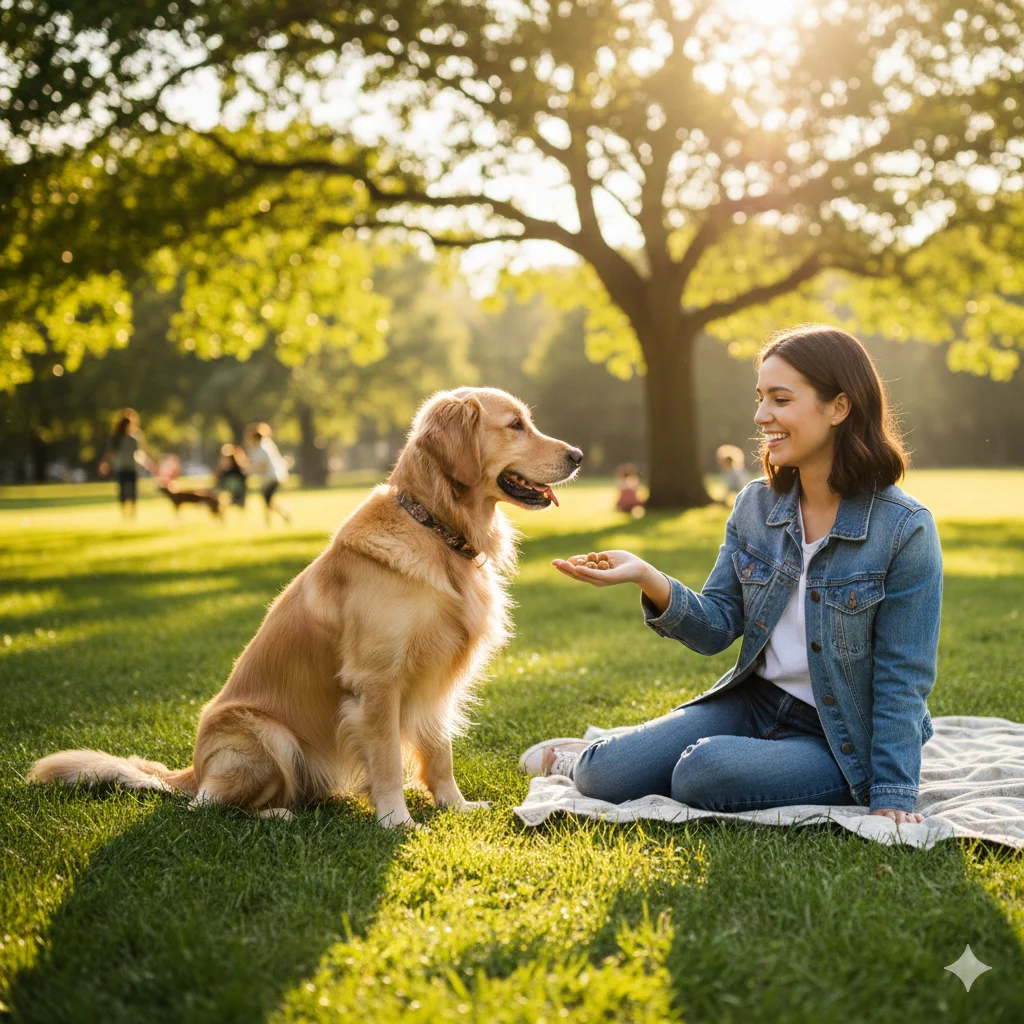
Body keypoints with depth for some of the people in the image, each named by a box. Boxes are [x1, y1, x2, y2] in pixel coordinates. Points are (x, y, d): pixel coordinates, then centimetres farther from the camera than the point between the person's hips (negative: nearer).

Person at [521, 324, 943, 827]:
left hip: (839, 743, -4)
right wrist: (650, 581, -18)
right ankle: (580, 760, 23)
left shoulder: (905, 529, -15)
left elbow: (901, 681, -12)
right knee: (606, 774, -14)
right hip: (753, 704, 5)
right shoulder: (755, 506, 1)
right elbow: (717, 628, 0)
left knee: (705, 772, -30)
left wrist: (893, 798, -16)